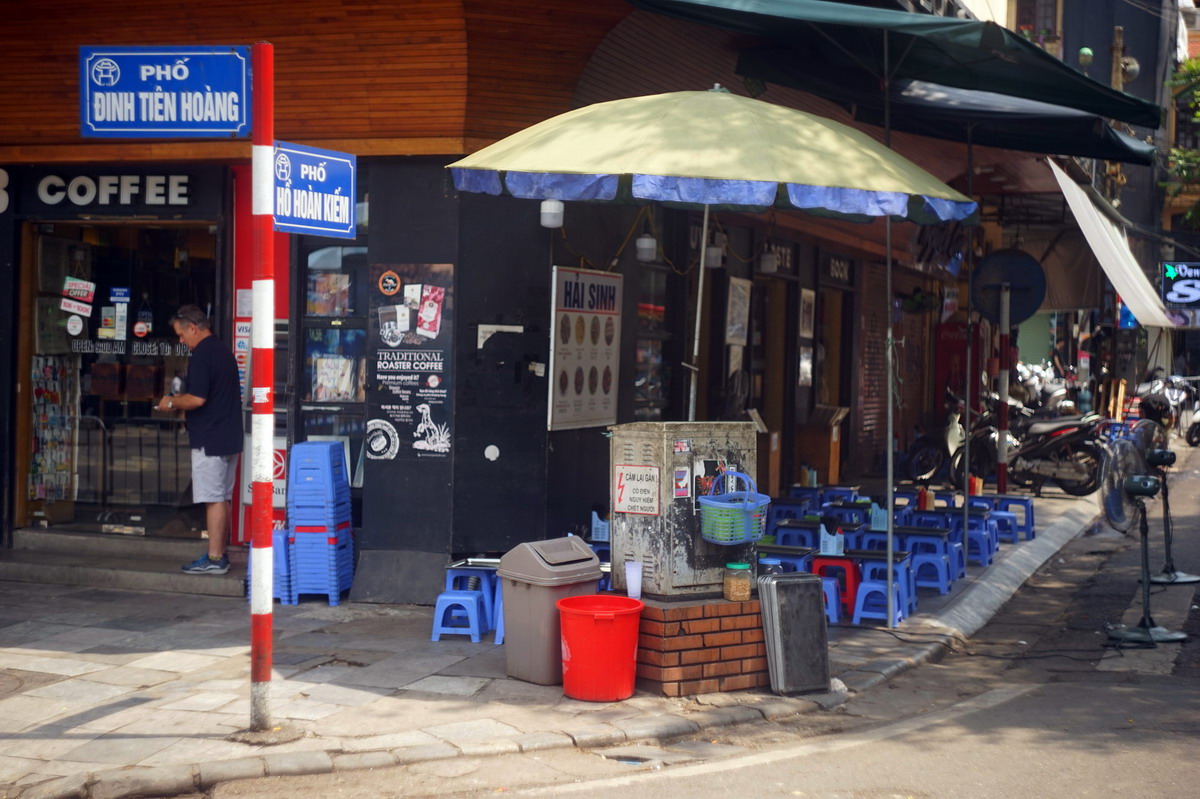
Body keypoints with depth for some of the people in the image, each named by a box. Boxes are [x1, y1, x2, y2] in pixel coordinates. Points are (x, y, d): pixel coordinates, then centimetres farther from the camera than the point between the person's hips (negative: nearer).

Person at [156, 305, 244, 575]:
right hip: (229, 438, 10)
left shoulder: (201, 355, -15)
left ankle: (214, 559, -4)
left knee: (213, 499, -6)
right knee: (224, 497, 12)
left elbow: (197, 399, -23)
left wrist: (172, 403, -5)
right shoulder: (224, 351, 15)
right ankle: (220, 553, 18)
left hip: (209, 439, -10)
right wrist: (180, 400, 20)